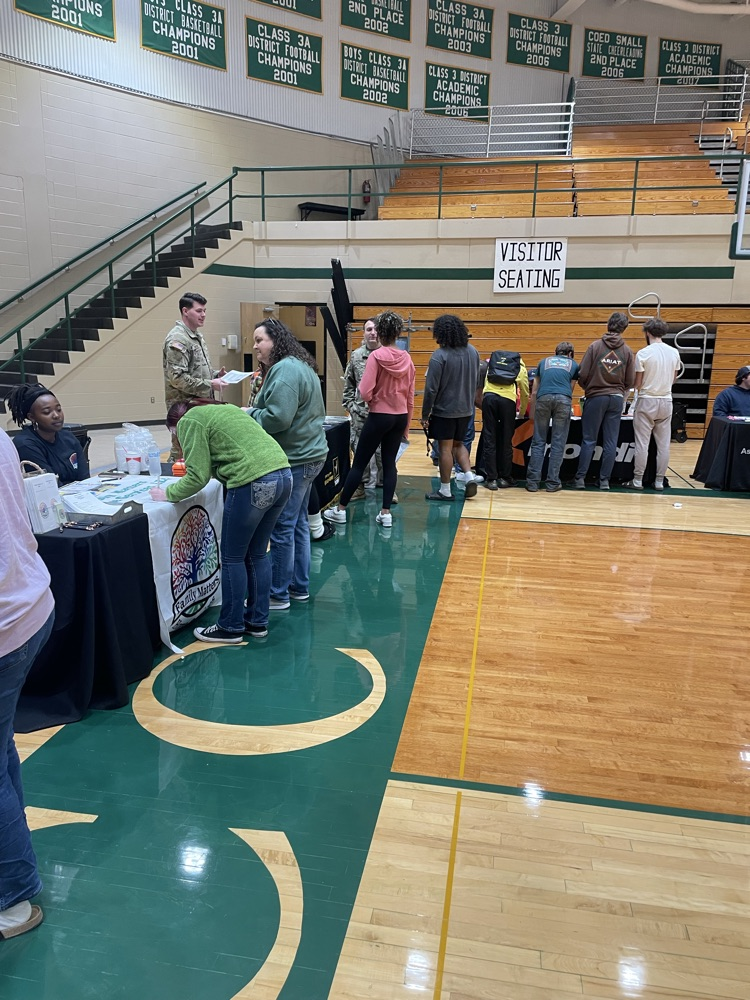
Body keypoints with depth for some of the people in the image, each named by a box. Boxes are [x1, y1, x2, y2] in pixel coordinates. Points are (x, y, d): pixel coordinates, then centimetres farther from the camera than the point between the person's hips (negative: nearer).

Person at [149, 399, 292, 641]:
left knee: (232, 558, 7)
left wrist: (169, 494, 11)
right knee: (257, 554, 19)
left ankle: (231, 627, 19)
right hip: (282, 475, 9)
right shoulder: (222, 409, 29)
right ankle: (257, 621, 28)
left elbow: (197, 477, -2)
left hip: (254, 483, -8)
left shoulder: (189, 421, 4)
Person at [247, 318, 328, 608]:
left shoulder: (285, 370, -17)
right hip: (307, 455, 11)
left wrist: (249, 413, -8)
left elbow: (277, 418, -25)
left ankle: (278, 594, 8)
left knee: (282, 527, -2)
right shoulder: (299, 366, 17)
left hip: (294, 460, -11)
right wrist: (254, 411, 10)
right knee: (298, 523, 17)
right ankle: (299, 586, 27)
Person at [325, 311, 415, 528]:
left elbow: (365, 393, -19)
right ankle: (386, 513, 9)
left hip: (379, 416, -5)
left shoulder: (376, 356, -14)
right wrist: (407, 425, 17)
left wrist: (374, 396, 4)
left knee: (359, 463, 5)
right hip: (400, 418, 5)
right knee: (389, 463, 11)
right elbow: (410, 397, 8)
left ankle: (340, 510, 14)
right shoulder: (407, 358, 1)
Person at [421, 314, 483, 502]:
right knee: (458, 444, 22)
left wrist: (425, 415, -9)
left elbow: (431, 389, -17)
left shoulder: (440, 355, -18)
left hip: (444, 410, -6)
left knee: (445, 448, 3)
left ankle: (445, 491, 11)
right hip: (465, 409, 6)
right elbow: (477, 381, 12)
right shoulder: (473, 352, 2)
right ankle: (469, 475, 7)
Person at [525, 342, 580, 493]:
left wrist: (532, 412, 35)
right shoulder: (573, 364, 26)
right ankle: (553, 483, 4)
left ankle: (533, 482, 1)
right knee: (558, 443, 3)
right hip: (563, 398, -1)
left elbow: (534, 392, 27)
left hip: (543, 397, 1)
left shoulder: (544, 361, 29)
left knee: (538, 441, 5)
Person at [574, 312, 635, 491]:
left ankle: (580, 478, 2)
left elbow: (583, 375, -6)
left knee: (588, 440, 3)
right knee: (610, 442, 6)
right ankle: (604, 480, 8)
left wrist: (587, 388, 14)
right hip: (616, 398, 2)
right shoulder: (627, 351, 2)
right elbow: (630, 381, 4)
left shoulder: (595, 346, -6)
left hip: (595, 397, -2)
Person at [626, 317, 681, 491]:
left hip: (646, 401, -4)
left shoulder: (643, 353, -10)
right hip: (666, 401, 4)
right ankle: (659, 481, 12)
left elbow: (637, 383, -8)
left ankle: (637, 481, 4)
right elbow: (673, 379, 12)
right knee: (663, 444, 7)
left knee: (642, 444, 1)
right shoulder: (674, 353, 4)